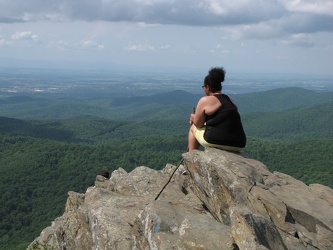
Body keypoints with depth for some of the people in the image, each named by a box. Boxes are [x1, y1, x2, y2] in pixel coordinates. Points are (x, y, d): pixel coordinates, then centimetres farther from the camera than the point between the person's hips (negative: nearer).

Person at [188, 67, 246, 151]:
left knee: (193, 128, 22)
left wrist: (193, 117, 26)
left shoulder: (205, 100, -4)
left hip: (215, 142, -6)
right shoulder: (231, 101, 17)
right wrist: (196, 118, 32)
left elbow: (198, 124, 3)